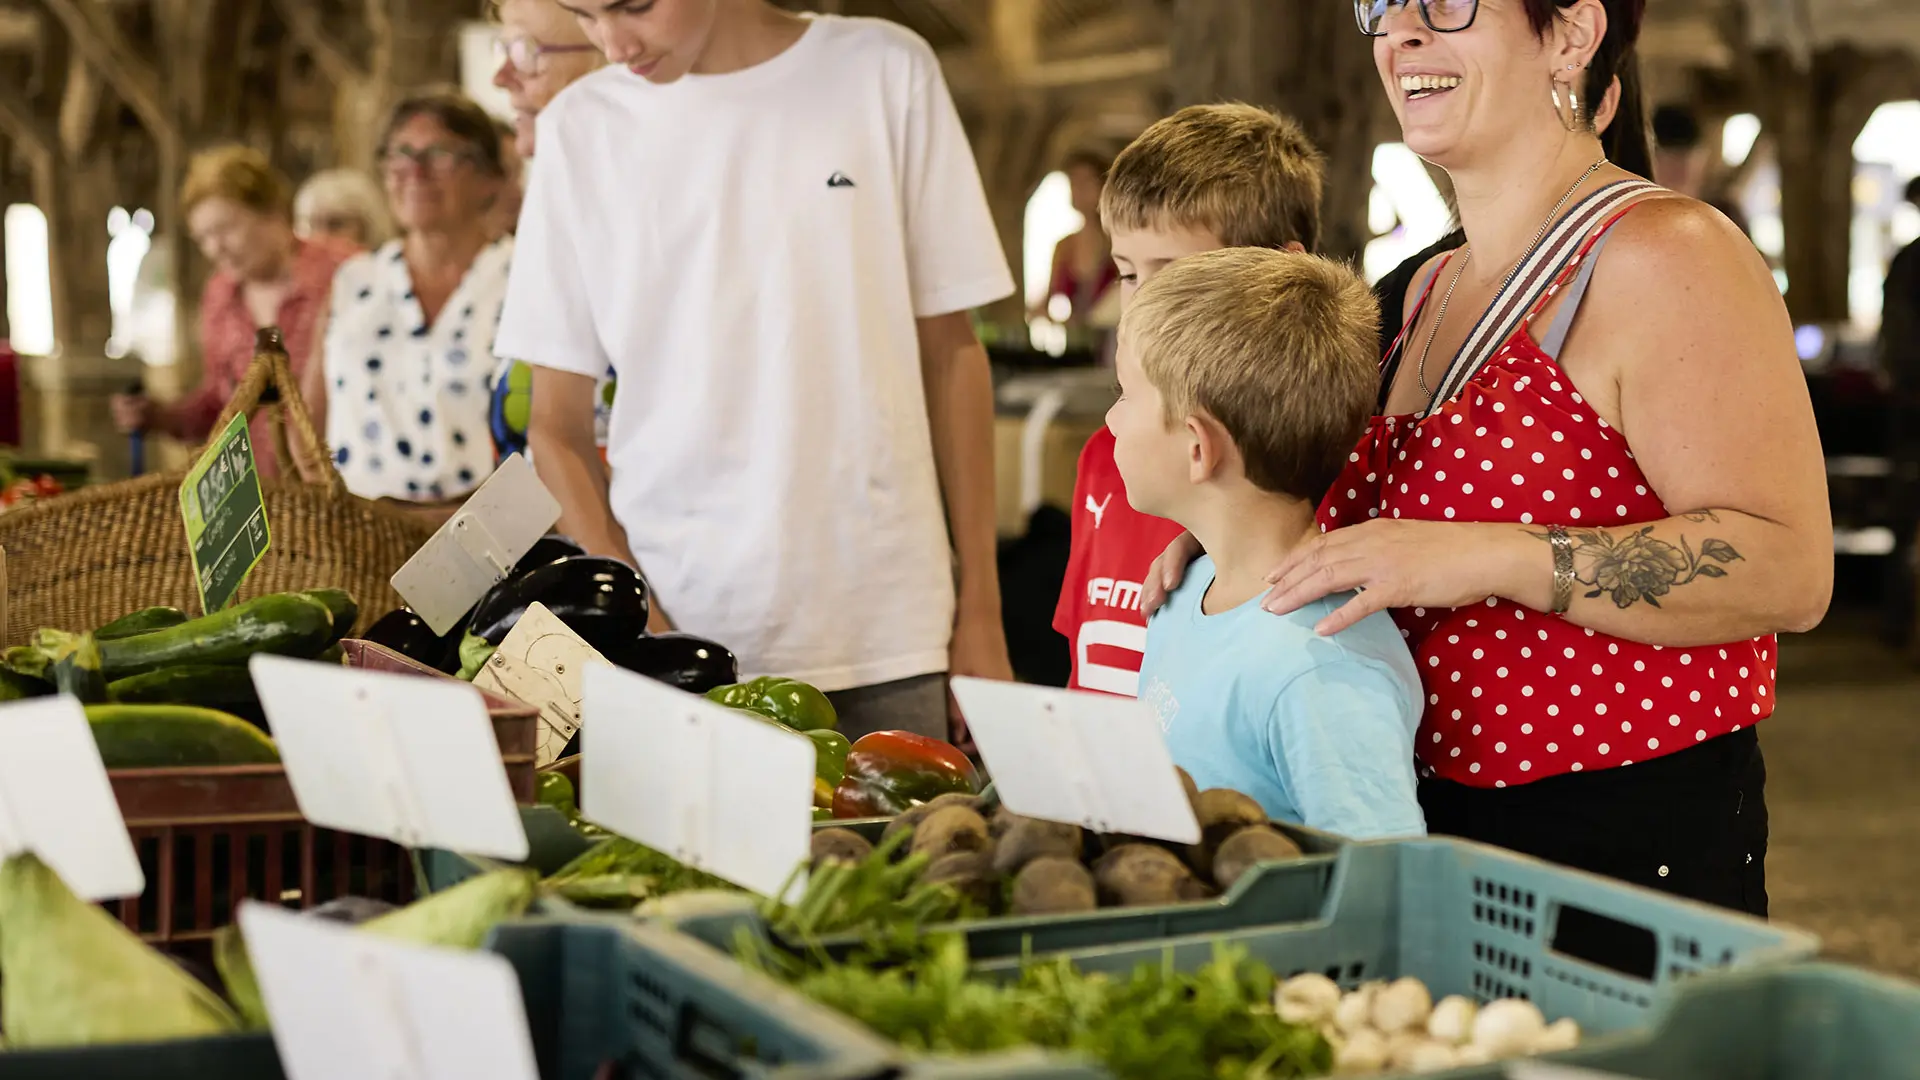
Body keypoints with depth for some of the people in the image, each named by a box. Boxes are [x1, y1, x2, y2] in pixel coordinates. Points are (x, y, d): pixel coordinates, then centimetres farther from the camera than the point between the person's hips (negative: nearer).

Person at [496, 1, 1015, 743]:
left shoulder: (884, 73, 0)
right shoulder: (579, 126, 2)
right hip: (671, 633, 1)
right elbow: (557, 425, 3)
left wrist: (980, 610, 3)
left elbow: (948, 348, 5)